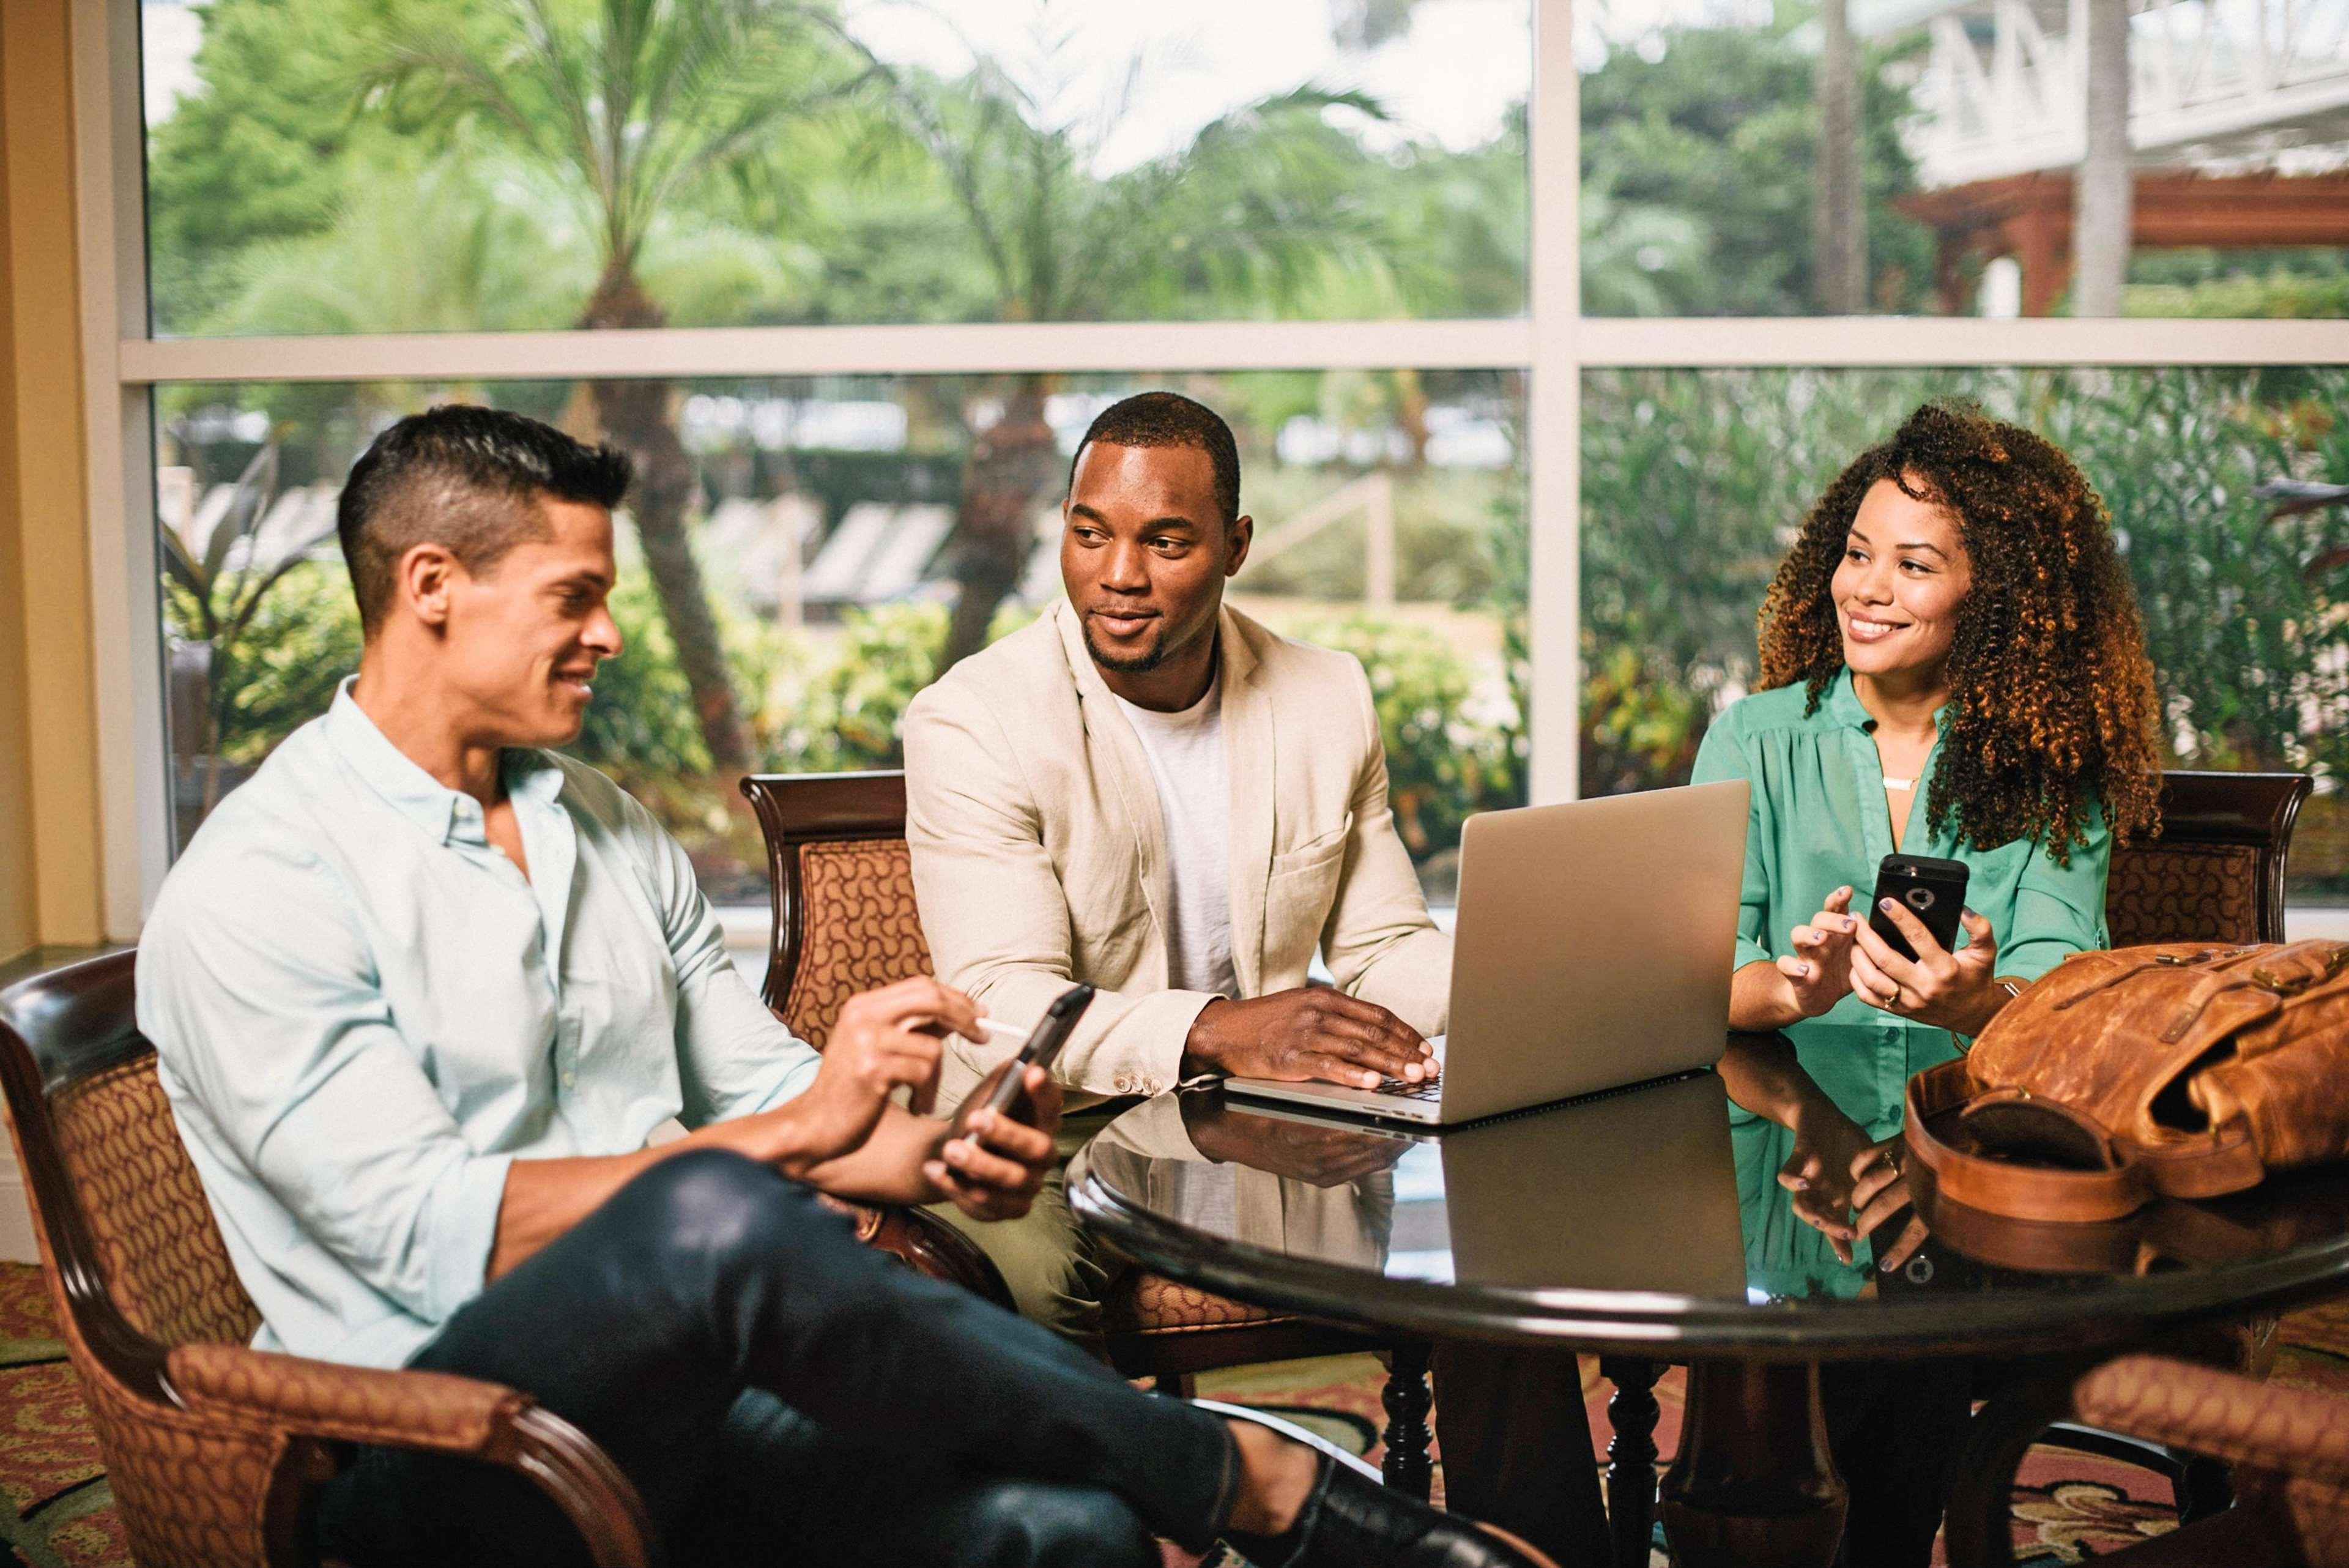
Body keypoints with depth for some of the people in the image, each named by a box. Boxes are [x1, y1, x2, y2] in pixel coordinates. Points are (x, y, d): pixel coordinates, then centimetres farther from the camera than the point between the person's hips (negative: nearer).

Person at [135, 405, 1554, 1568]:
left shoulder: (612, 832, 17)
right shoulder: (254, 895, -7)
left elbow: (764, 1089, 18)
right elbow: (429, 1233, -17)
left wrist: (934, 1154, -6)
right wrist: (795, 1131, -19)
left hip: (680, 1407, 6)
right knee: (715, 1214, -38)